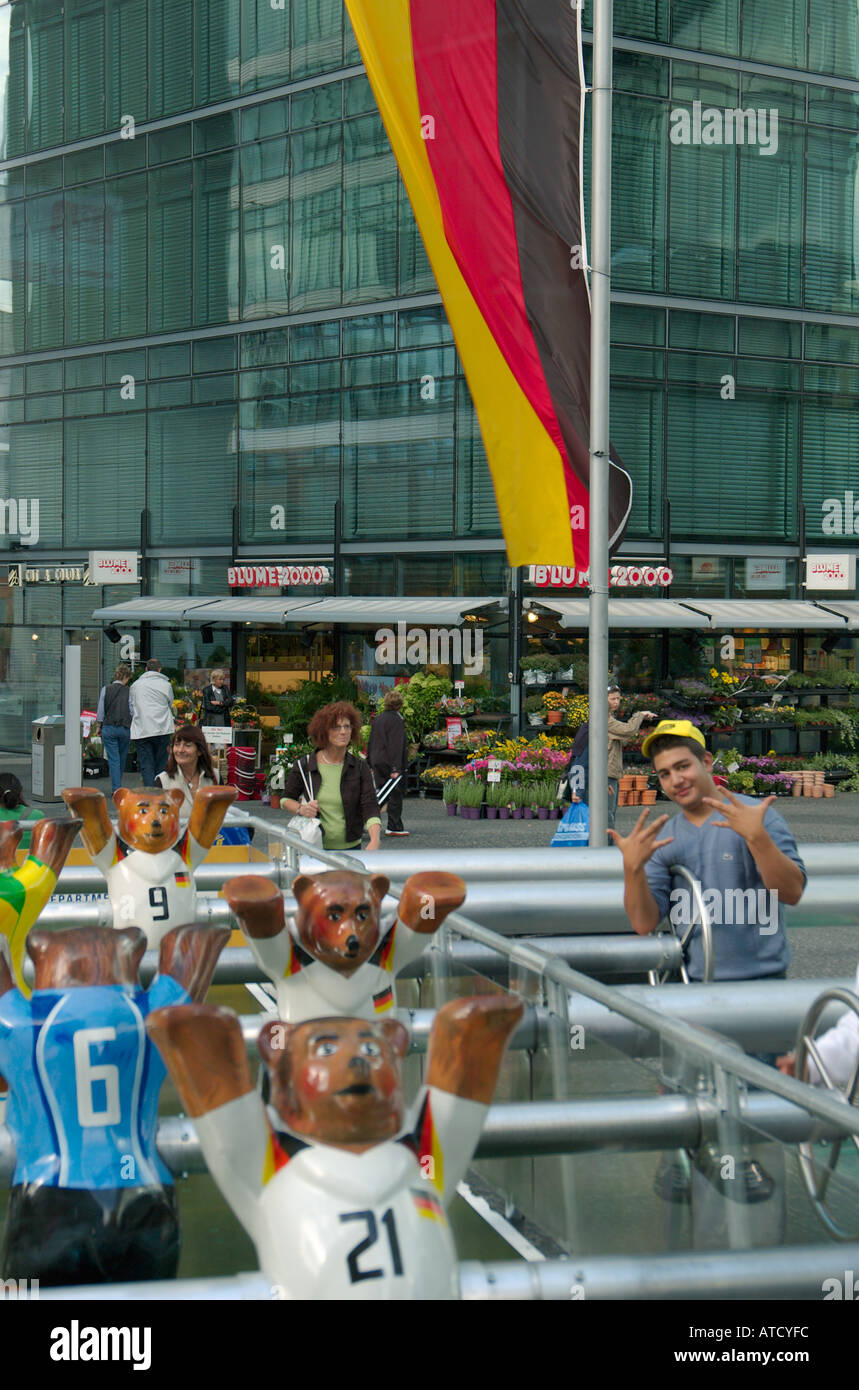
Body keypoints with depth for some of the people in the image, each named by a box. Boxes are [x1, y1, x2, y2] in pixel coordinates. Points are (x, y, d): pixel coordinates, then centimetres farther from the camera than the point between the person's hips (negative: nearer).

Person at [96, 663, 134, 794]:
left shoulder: (105, 689, -1)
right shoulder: (128, 691, -1)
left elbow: (100, 710, 1)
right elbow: (133, 711, -2)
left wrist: (99, 726, 11)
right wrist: (133, 727, 10)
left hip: (109, 728, 0)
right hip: (125, 728, 1)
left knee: (113, 760, -1)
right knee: (122, 759, 16)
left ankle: (116, 789, -8)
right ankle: (117, 785, 28)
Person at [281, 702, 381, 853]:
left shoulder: (360, 768, 1)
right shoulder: (304, 766, 0)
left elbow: (370, 807, -7)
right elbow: (286, 799, 14)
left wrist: (374, 840, -24)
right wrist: (300, 809, -8)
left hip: (350, 848, 1)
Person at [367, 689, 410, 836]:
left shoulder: (378, 718, 10)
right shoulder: (396, 720, -13)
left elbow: (371, 742, 16)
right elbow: (396, 745, -18)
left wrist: (370, 763, 23)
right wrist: (396, 768, -20)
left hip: (377, 762, 7)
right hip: (390, 763, -7)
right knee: (396, 795, 2)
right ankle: (395, 827, 6)